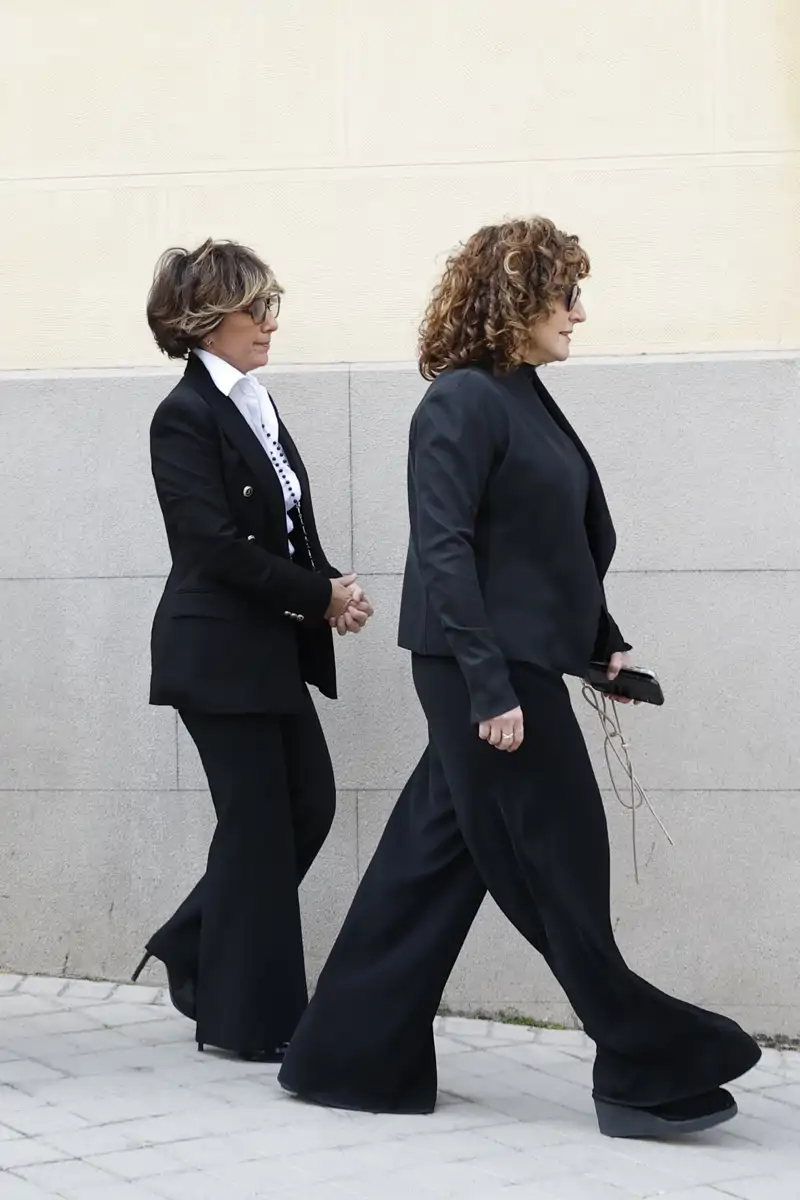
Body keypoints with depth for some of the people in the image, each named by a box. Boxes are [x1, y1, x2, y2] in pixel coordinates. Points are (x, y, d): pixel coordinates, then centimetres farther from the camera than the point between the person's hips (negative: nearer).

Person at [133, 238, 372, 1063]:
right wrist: (320, 594, -15)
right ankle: (248, 1016, 11)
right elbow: (218, 545, -20)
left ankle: (193, 950, 25)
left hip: (270, 648, 9)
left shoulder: (255, 406, 12)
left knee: (309, 806, 11)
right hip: (219, 652, -8)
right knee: (259, 824, -1)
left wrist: (328, 589, -5)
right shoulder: (186, 416, -14)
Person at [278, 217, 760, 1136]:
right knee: (558, 865, 0)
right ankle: (647, 1070, 10)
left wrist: (605, 643, 14)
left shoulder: (523, 401, 14)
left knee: (436, 858, 12)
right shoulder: (461, 403, -13)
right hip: (485, 670, -9)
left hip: (519, 664, 9)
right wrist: (490, 687, -21)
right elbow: (444, 549, -18)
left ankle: (351, 1058, 20)